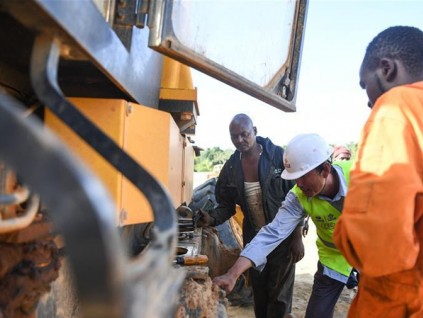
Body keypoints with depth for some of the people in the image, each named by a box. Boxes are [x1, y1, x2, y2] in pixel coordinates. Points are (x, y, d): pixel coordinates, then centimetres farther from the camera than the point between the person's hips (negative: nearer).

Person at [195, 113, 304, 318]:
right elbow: (227, 205, 4)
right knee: (259, 293, 18)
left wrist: (297, 237, -12)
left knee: (280, 296, 4)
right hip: (253, 238, 4)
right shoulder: (230, 168, -1)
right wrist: (212, 219, -17)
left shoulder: (279, 156, -13)